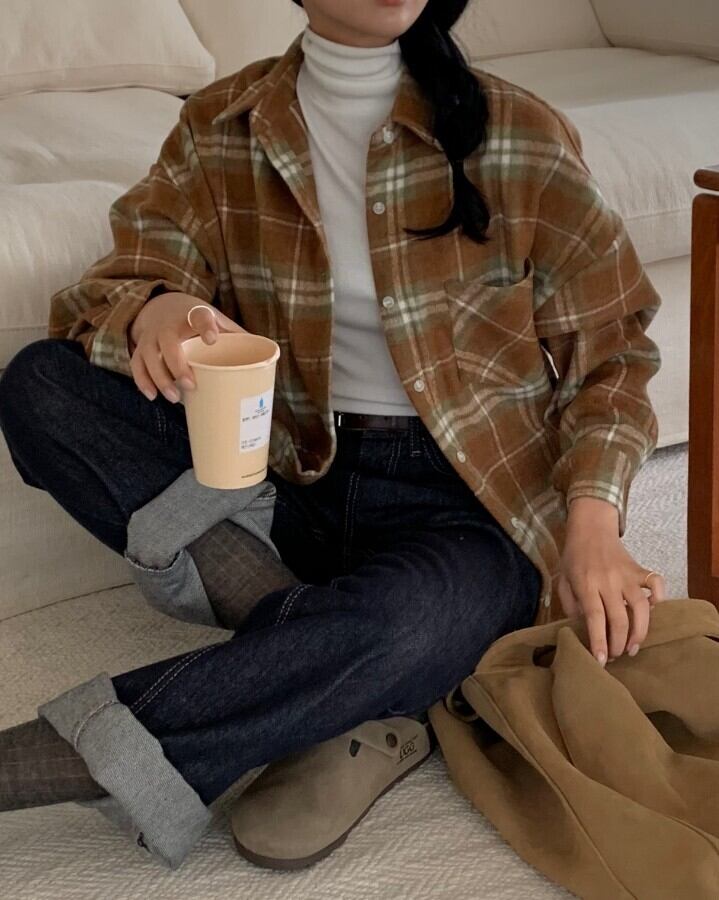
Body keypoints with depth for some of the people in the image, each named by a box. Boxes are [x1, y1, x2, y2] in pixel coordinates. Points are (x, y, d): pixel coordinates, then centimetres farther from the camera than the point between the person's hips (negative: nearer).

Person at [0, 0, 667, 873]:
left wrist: (591, 521, -16)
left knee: (396, 626, -38)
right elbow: (111, 288, -3)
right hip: (293, 481, 4)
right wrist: (151, 314, -28)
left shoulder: (519, 136, -7)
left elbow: (611, 349, 0)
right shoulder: (222, 127, 1)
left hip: (465, 499, -3)